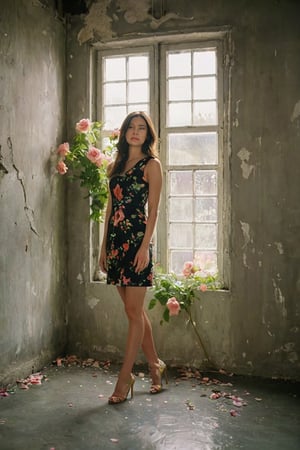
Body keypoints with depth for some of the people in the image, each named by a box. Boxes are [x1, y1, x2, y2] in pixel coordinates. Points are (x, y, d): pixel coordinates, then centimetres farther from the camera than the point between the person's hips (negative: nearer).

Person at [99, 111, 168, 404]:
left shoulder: (151, 165, 0)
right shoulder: (115, 166, 17)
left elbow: (153, 210, -6)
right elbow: (110, 207, 17)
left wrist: (145, 246, -15)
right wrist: (104, 246, 13)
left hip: (137, 240, -6)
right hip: (116, 240, 7)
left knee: (133, 311, -3)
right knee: (134, 311, 11)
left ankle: (125, 378, 5)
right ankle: (155, 365, 25)